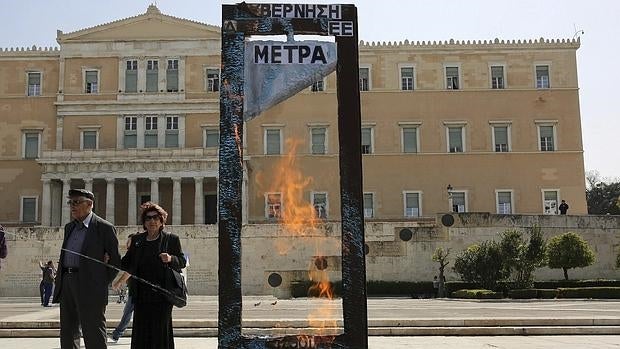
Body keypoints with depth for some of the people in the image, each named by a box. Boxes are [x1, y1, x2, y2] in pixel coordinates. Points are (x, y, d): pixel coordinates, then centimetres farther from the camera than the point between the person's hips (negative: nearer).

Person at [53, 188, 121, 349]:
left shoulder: (104, 227, -4)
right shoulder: (69, 227, 17)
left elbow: (116, 260, -3)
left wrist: (103, 283, -4)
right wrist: (59, 280, 14)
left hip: (89, 286, -7)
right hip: (67, 283, 7)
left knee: (94, 336, -5)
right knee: (68, 335, 12)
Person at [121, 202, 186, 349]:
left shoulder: (172, 239, 5)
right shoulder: (137, 240, 14)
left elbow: (182, 261, 3)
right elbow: (128, 263, 13)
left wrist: (171, 259, -16)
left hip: (162, 295, -3)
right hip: (142, 295, 3)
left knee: (160, 330, -3)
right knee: (141, 332, 3)